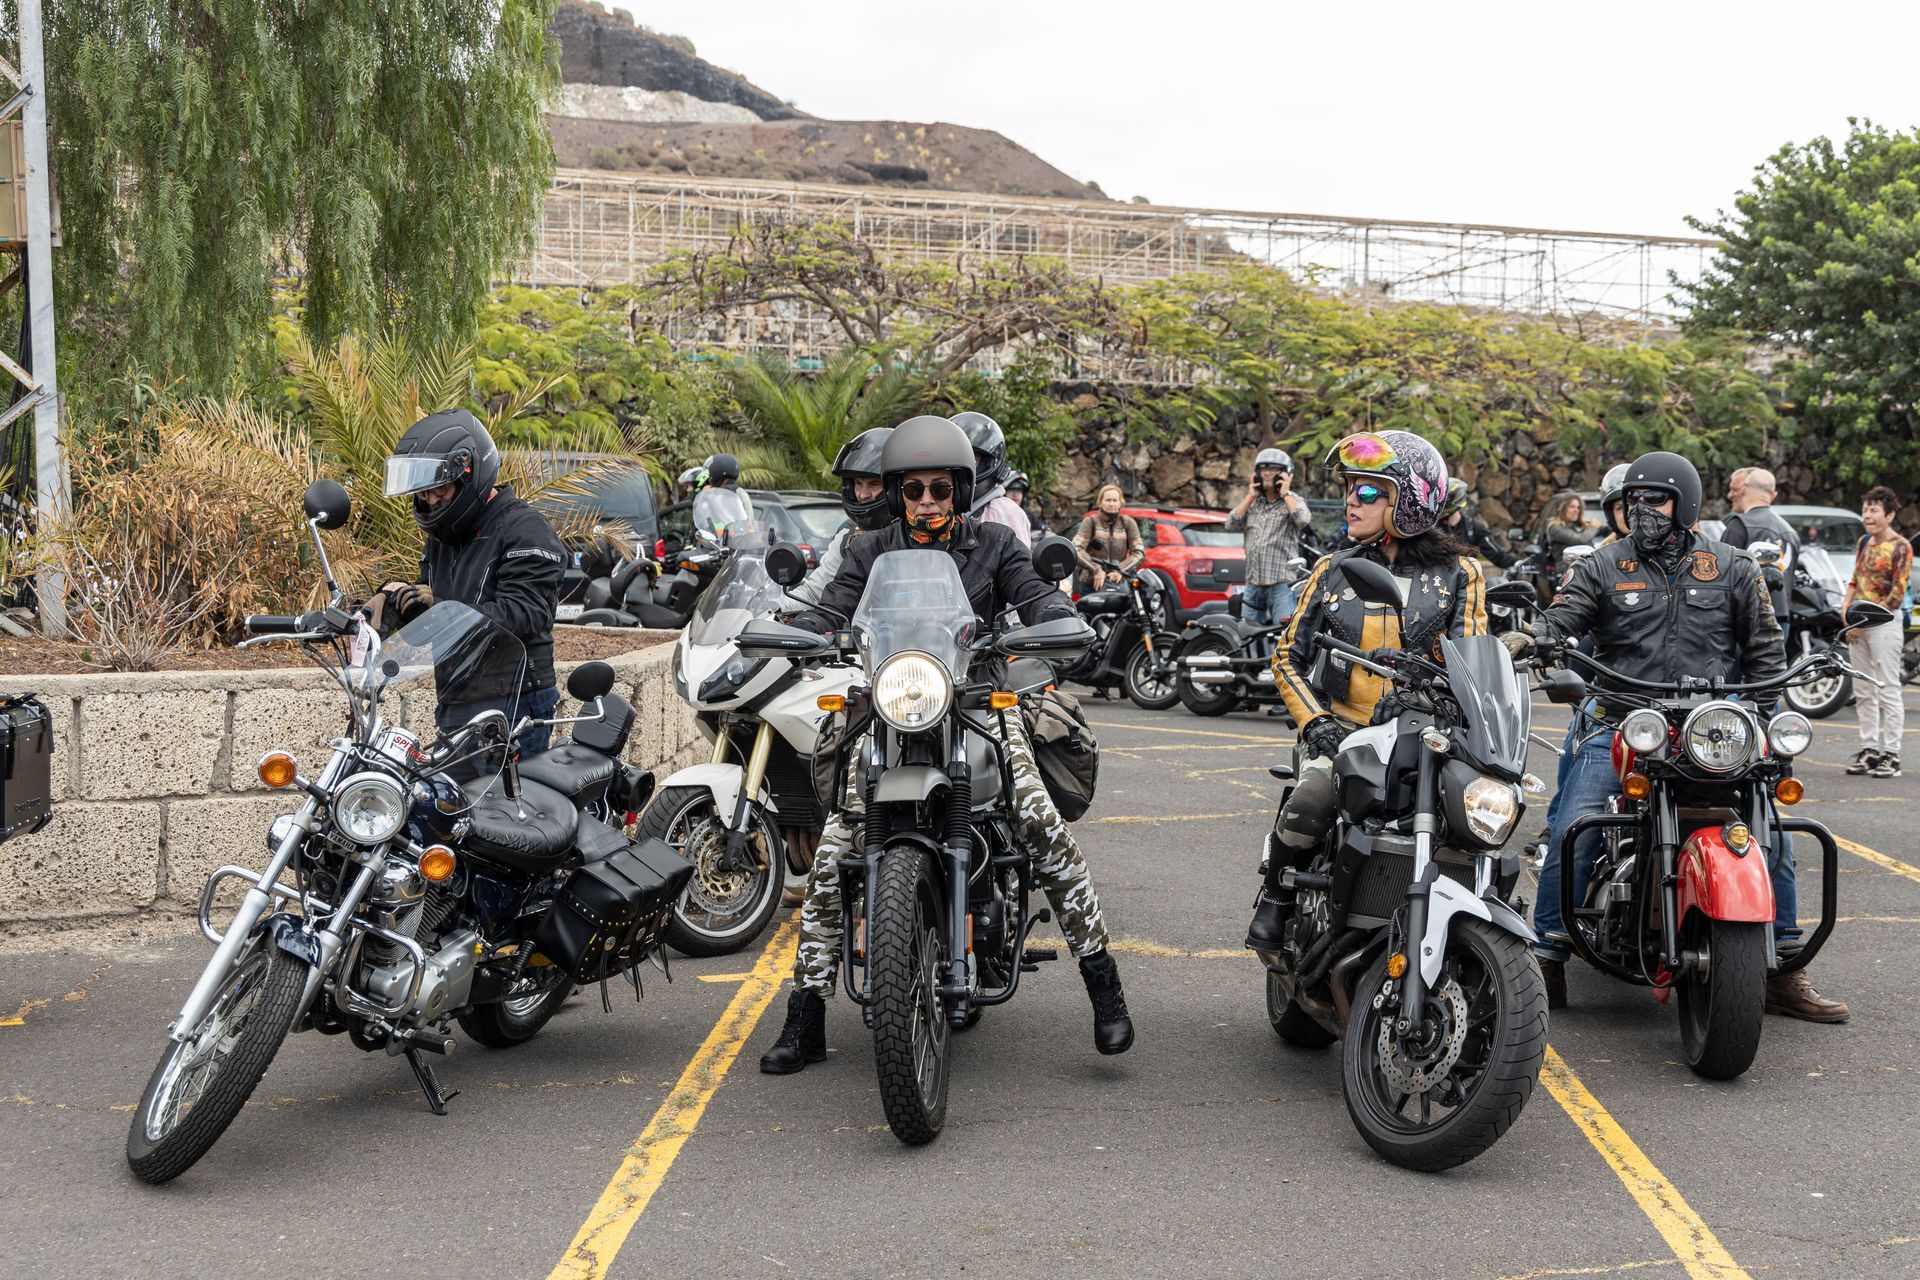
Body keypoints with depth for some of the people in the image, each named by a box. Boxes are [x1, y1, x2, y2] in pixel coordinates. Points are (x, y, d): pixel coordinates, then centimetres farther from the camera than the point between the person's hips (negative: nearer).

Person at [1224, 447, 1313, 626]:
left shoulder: (1293, 500, 3)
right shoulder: (1252, 502, 17)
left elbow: (1303, 520, -19)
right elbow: (1231, 526, 5)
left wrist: (1285, 494, -9)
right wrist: (1249, 497, 3)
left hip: (1282, 583, -5)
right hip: (1253, 582, 5)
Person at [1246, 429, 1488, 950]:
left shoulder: (1459, 573, 7)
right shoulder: (1332, 570, 13)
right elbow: (1288, 658, 12)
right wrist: (1316, 724, -5)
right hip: (1341, 729, 0)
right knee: (1311, 803, -31)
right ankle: (1275, 900, -6)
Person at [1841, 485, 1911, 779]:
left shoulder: (1900, 547, -9)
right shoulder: (1864, 542, 13)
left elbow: (1897, 594, -13)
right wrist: (1846, 606, 3)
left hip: (1883, 621, -7)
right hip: (1858, 623, 7)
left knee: (1888, 691, -6)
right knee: (1864, 691, 9)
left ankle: (1891, 755, -4)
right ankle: (1869, 749, 15)